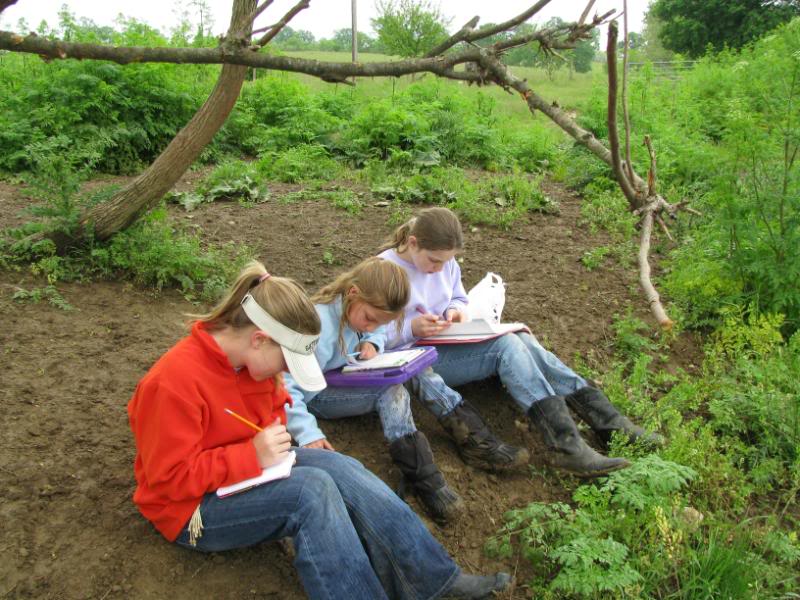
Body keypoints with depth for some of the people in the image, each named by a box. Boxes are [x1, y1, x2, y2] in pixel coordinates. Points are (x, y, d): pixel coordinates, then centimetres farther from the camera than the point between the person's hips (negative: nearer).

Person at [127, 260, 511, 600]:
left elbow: (274, 405, 14)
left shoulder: (252, 361, -4)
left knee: (342, 470, -18)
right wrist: (252, 456, -29)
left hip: (250, 468, 7)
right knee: (313, 489, -30)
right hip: (190, 509, -7)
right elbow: (170, 477, -25)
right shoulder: (175, 381, -29)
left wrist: (273, 439, -7)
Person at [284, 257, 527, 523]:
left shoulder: (361, 308, -8)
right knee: (389, 389, -30)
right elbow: (287, 387, -32)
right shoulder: (319, 325, -31)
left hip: (350, 376, 8)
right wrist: (309, 435, -42)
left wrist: (372, 342, -13)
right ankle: (425, 481, -30)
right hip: (318, 395, -8)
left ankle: (479, 441, -11)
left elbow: (379, 332, 11)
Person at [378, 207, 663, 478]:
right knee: (506, 345, -28)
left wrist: (455, 310, -4)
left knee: (523, 341, -20)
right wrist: (411, 329, -29)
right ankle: (567, 444, -36)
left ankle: (609, 422, -22)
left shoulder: (445, 261, 5)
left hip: (449, 342, 7)